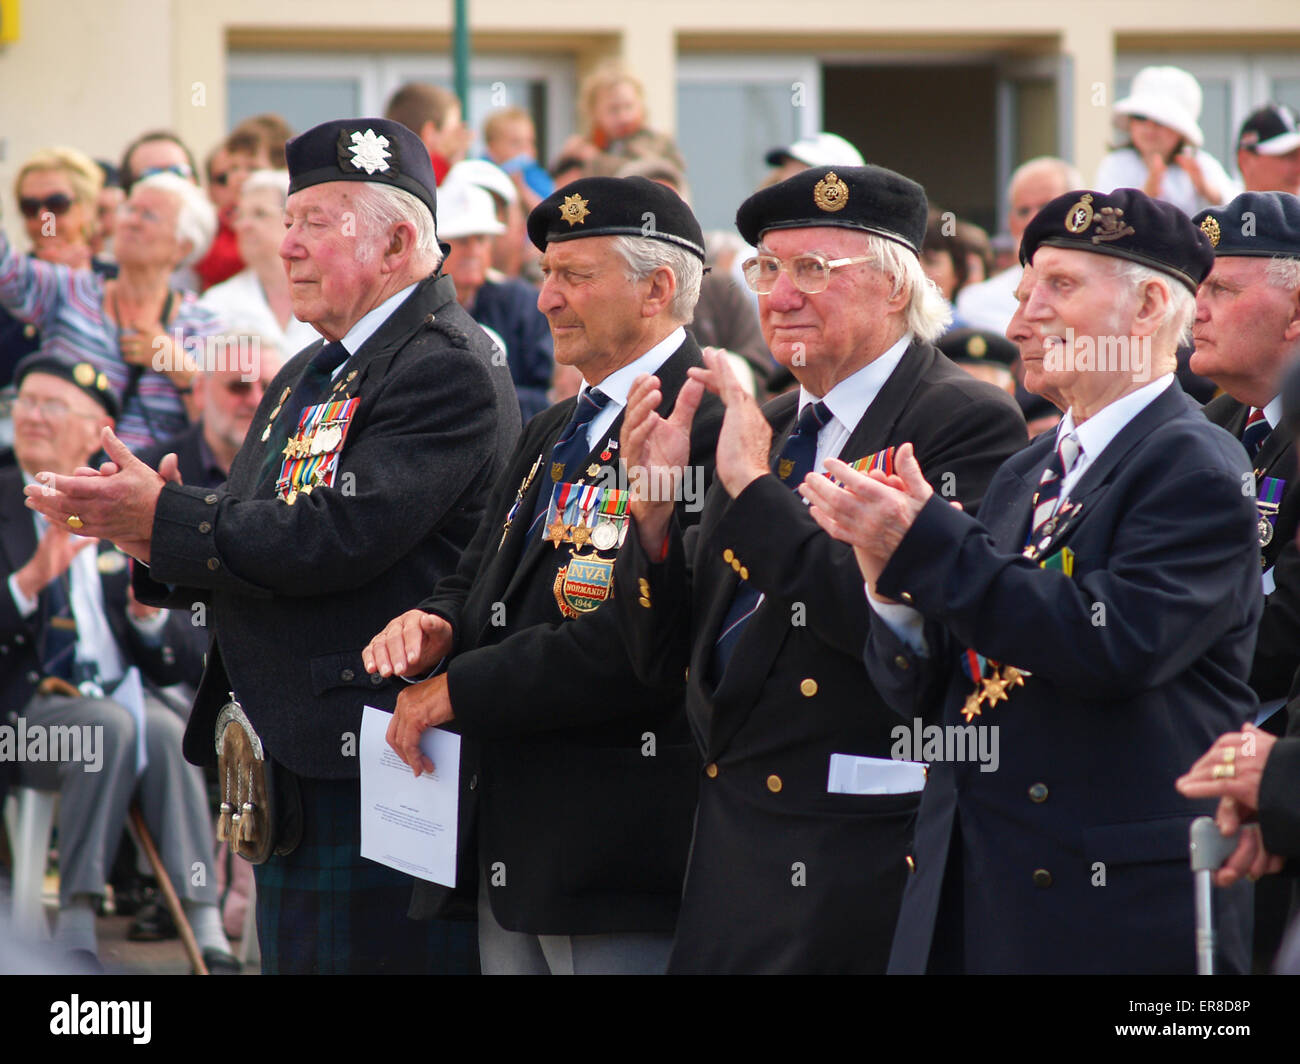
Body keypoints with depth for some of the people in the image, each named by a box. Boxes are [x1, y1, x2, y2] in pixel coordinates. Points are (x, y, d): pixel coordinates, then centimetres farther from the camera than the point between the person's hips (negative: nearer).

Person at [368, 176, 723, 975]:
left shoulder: (710, 429, -15)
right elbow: (480, 584, 22)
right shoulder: (555, 432, 19)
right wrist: (433, 628, -4)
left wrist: (456, 692, -17)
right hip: (511, 849, 9)